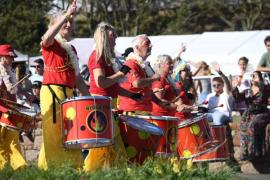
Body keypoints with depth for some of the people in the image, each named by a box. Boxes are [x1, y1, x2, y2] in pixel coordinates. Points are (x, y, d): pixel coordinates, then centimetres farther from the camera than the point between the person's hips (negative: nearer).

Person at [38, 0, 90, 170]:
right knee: (54, 134, -11)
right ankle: (49, 169, -10)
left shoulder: (71, 49, 22)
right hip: (52, 92, -7)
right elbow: (47, 37, -26)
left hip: (68, 94, 7)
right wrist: (66, 15, -32)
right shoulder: (50, 44, 0)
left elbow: (77, 77, 24)